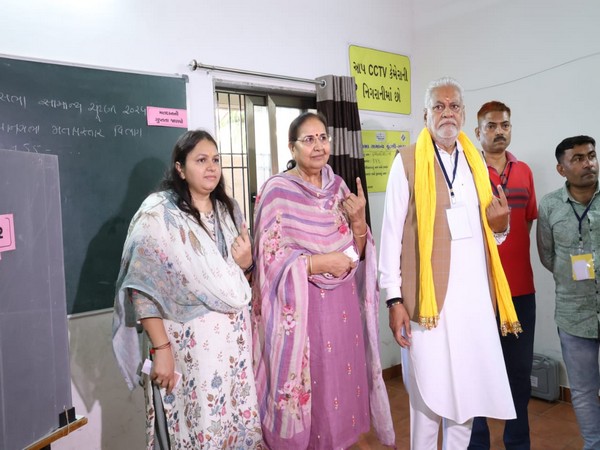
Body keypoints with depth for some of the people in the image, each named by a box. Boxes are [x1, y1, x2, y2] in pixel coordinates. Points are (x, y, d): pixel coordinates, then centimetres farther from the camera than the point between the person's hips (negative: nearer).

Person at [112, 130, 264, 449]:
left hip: (234, 337, 6)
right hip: (187, 342, -5)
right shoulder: (158, 213, -10)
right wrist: (160, 348, -18)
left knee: (237, 421, 12)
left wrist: (246, 262, -5)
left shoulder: (228, 209, 9)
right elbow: (143, 287, -14)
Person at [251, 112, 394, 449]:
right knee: (309, 390, 5)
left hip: (342, 303, 6)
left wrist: (359, 220, -9)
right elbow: (269, 257, -13)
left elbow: (356, 252, 9)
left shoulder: (338, 186, 7)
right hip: (301, 307, -5)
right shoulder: (277, 191, -11)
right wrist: (320, 262, -20)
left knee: (341, 382, 15)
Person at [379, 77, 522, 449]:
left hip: (475, 294, 5)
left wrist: (500, 226, -5)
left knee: (468, 388, 14)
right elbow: (392, 233, -7)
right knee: (428, 390, 5)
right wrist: (394, 298, -11)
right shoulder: (407, 161, -4)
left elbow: (488, 234, 18)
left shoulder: (476, 161, 12)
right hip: (428, 295, -5)